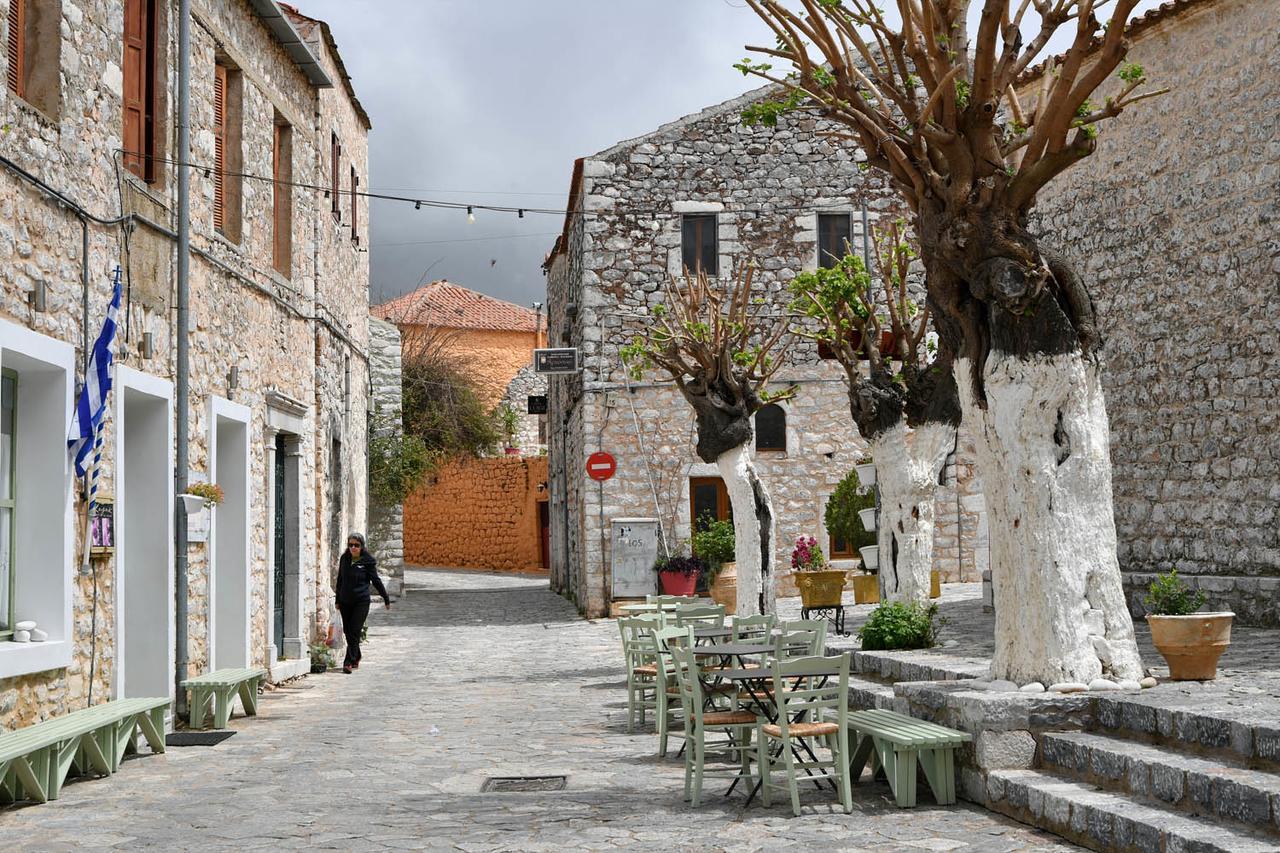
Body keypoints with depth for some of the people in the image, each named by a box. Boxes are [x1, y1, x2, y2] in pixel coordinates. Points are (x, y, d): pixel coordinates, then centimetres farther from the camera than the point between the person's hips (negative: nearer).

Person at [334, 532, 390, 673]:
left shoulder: (368, 561, -6)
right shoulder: (344, 559, 6)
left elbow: (376, 580, 0)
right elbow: (340, 579, 16)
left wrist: (386, 599, 5)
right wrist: (338, 600, 19)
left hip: (361, 602, -5)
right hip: (345, 602, 5)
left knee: (354, 632, -9)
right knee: (348, 632, 9)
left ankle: (349, 662, -9)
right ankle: (356, 659, 25)